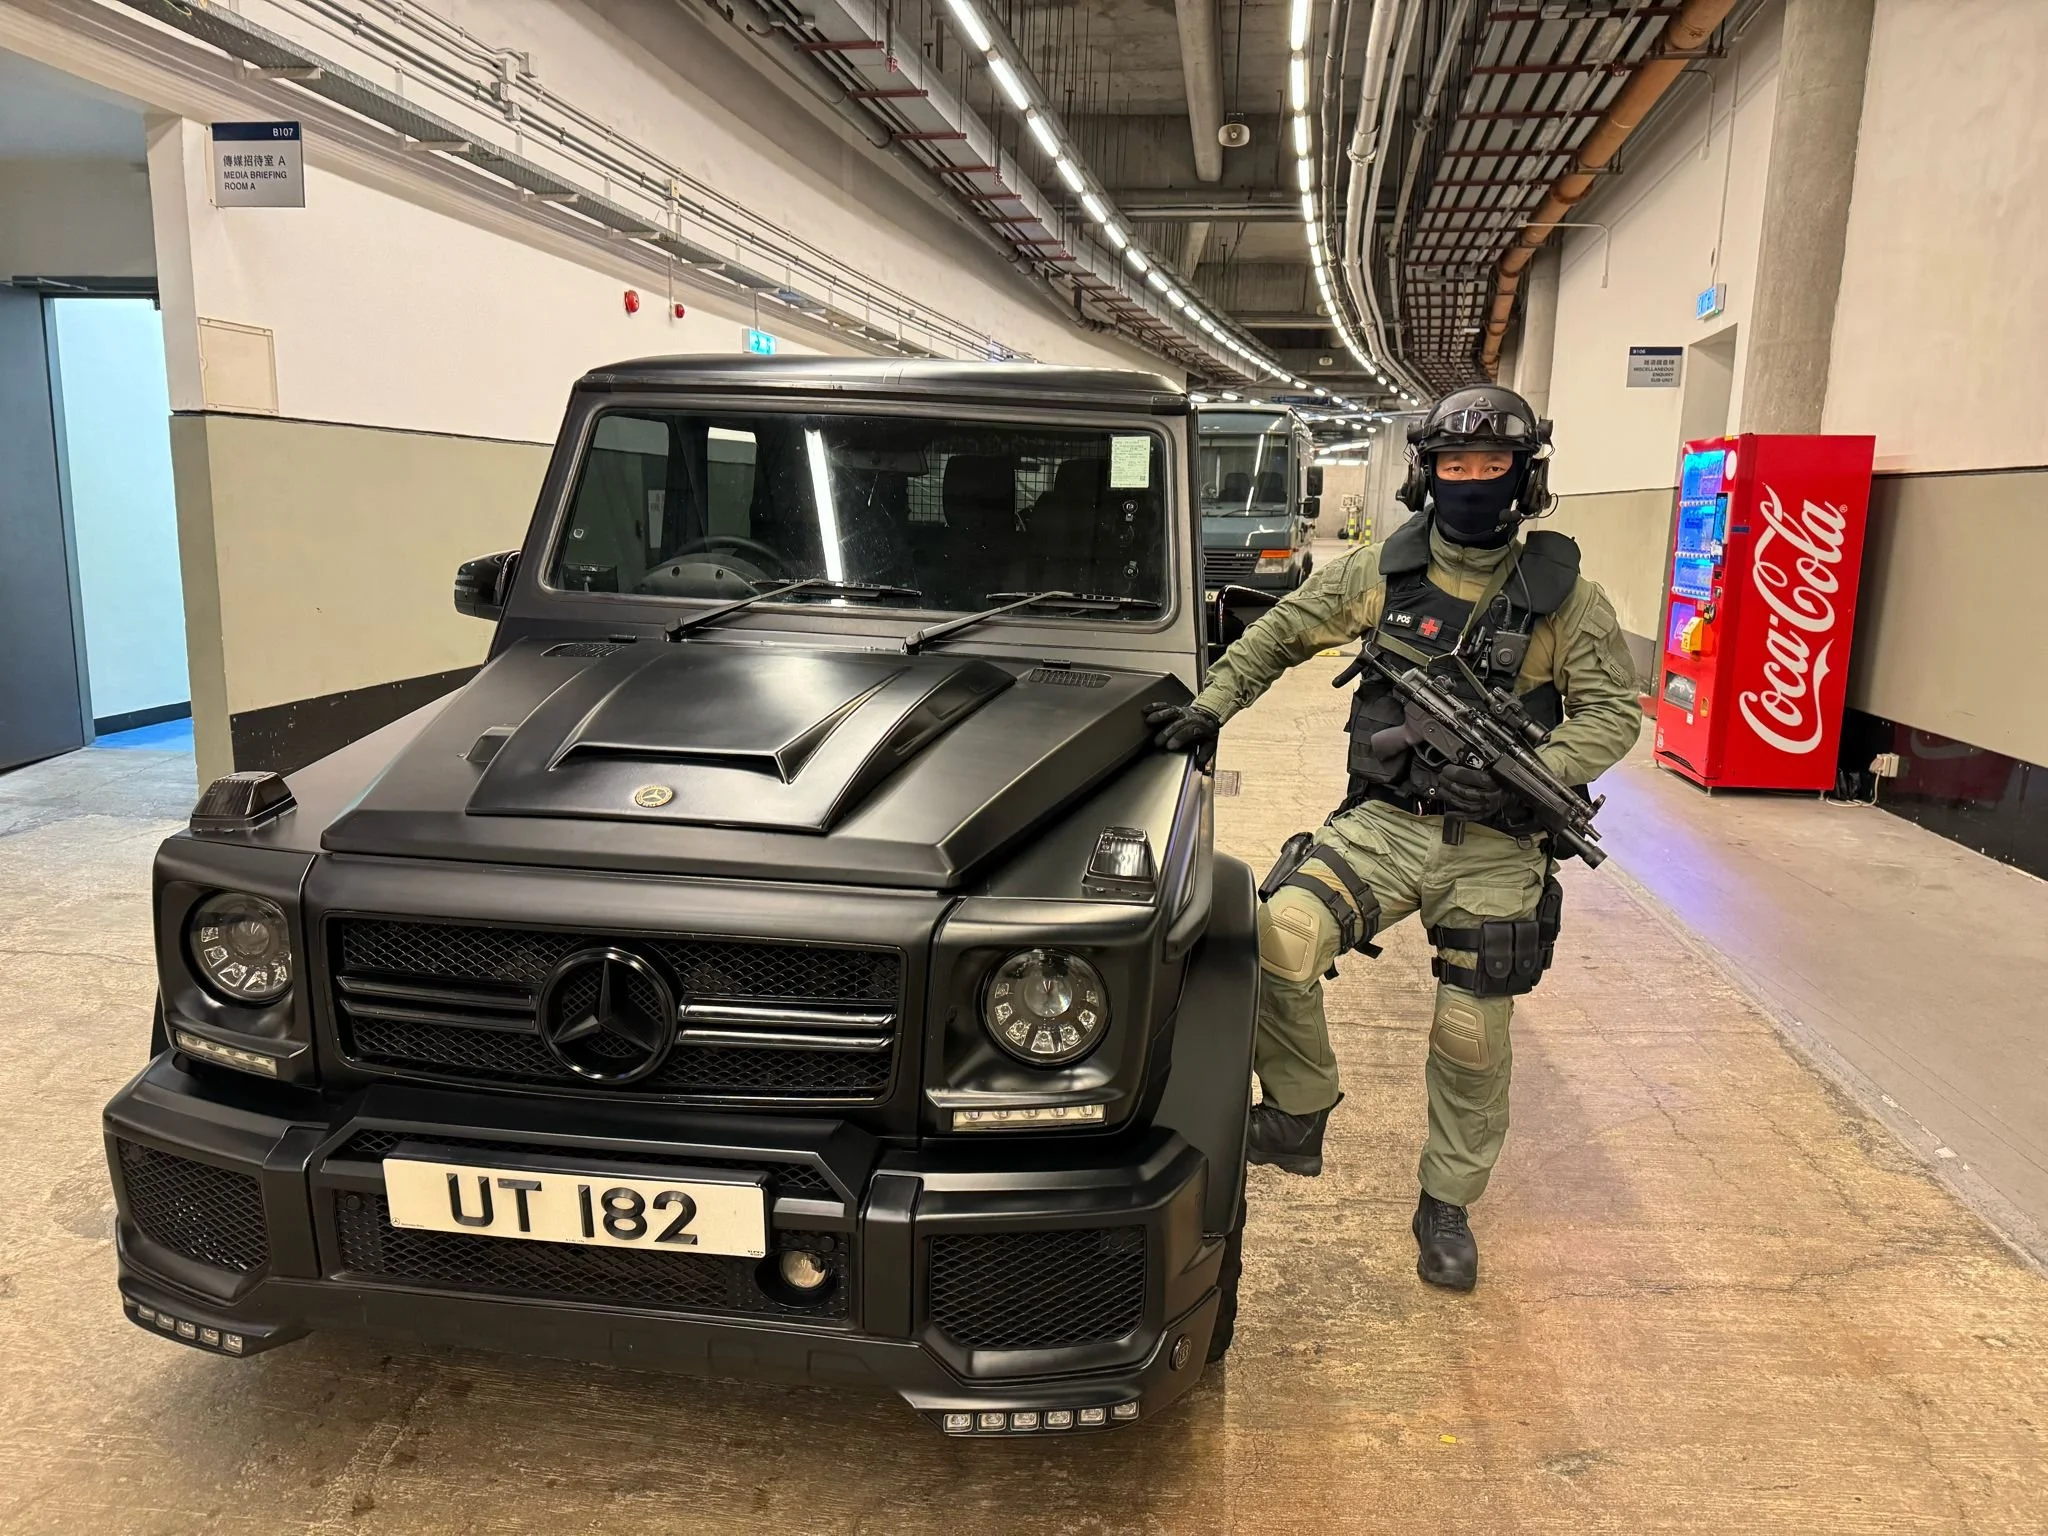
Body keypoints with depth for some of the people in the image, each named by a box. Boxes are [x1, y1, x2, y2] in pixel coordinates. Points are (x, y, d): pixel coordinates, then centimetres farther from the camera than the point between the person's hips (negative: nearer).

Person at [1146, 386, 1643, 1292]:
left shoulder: (1563, 594, -1)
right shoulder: (1380, 573, 3)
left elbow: (1613, 713, -1)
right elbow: (1279, 633, 12)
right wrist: (1211, 706, 0)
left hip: (1494, 849, 0)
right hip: (1384, 820, 1)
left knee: (1471, 1041, 7)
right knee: (1280, 937, -25)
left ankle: (1446, 1208, 30)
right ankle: (1299, 1118, -2)